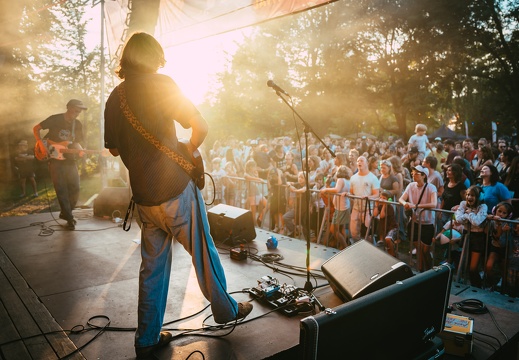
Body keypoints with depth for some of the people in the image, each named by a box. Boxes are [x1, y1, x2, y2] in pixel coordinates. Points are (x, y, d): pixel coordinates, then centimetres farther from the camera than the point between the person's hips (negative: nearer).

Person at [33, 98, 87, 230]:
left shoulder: (78, 125, 8)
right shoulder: (55, 119, -6)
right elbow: (36, 129, 0)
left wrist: (79, 149, -8)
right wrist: (41, 145, -11)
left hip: (70, 160, 4)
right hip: (55, 159, -4)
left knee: (75, 188, -1)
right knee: (62, 190, -5)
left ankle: (65, 213, 19)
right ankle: (69, 218, 2)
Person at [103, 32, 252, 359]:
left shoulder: (114, 98, 8)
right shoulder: (161, 84, -11)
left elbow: (114, 149, 19)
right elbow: (201, 127, -16)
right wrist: (186, 152, 0)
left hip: (143, 196, 6)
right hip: (176, 188, -6)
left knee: (152, 265, 14)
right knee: (203, 253, 12)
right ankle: (226, 310, 32)